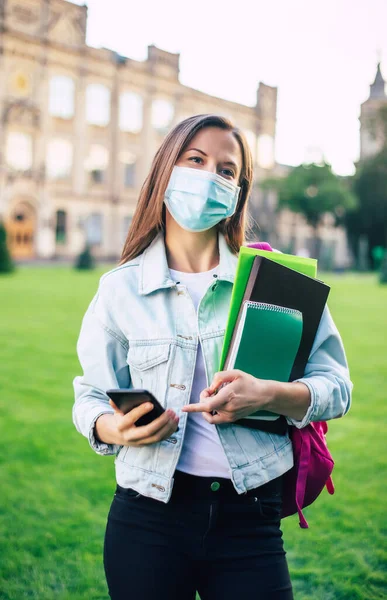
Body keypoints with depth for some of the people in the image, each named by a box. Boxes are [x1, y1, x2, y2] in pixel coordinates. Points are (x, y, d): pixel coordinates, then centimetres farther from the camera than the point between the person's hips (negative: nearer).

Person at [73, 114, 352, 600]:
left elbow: (336, 387, -1)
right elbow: (91, 397, 6)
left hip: (250, 519, 0)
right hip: (147, 517, 0)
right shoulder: (120, 288, 1)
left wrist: (268, 395, -21)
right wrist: (115, 428, -17)